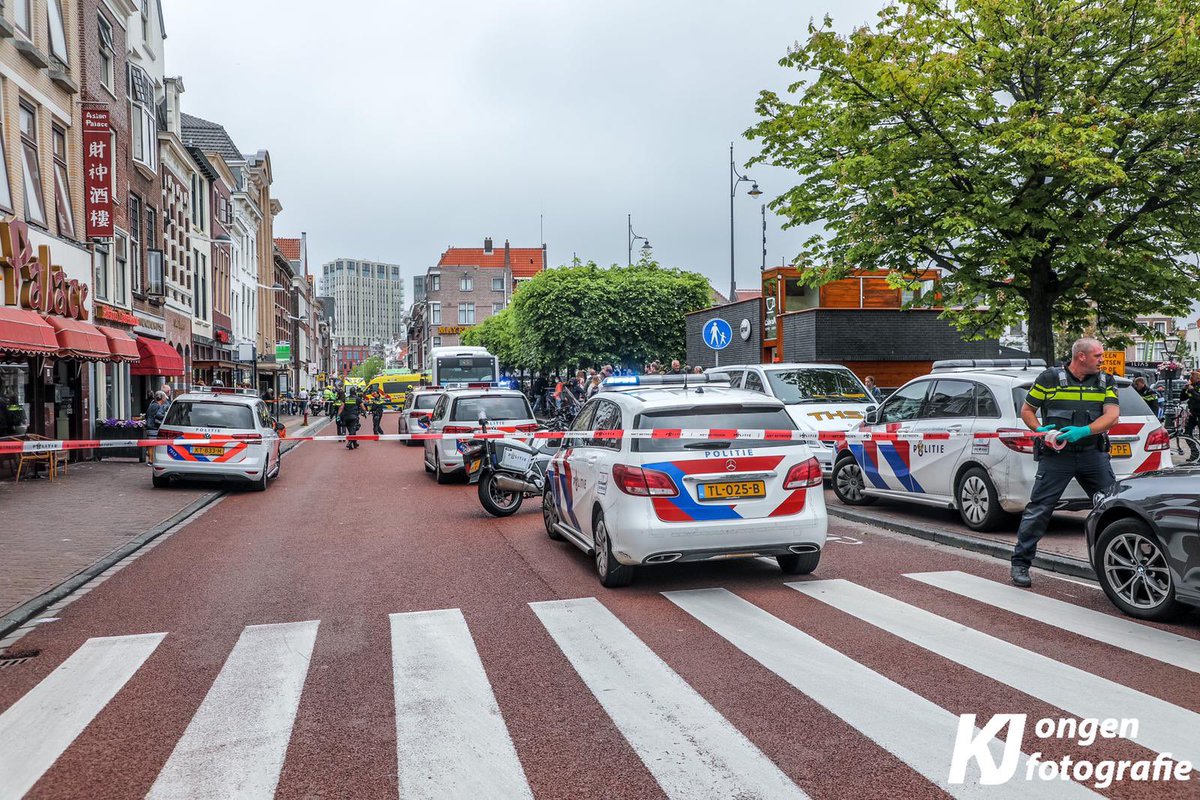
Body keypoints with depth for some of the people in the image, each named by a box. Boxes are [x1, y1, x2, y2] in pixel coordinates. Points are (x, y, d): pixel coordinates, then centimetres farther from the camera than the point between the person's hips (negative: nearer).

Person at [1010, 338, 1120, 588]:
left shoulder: (1106, 382, 10)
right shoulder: (1050, 378, 1)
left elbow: (1112, 415, -4)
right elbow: (1026, 410, 7)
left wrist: (1084, 431, -20)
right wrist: (1040, 430, -13)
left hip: (1093, 454, 4)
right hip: (1056, 454, -3)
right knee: (1038, 509, -5)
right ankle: (1020, 563, 4)